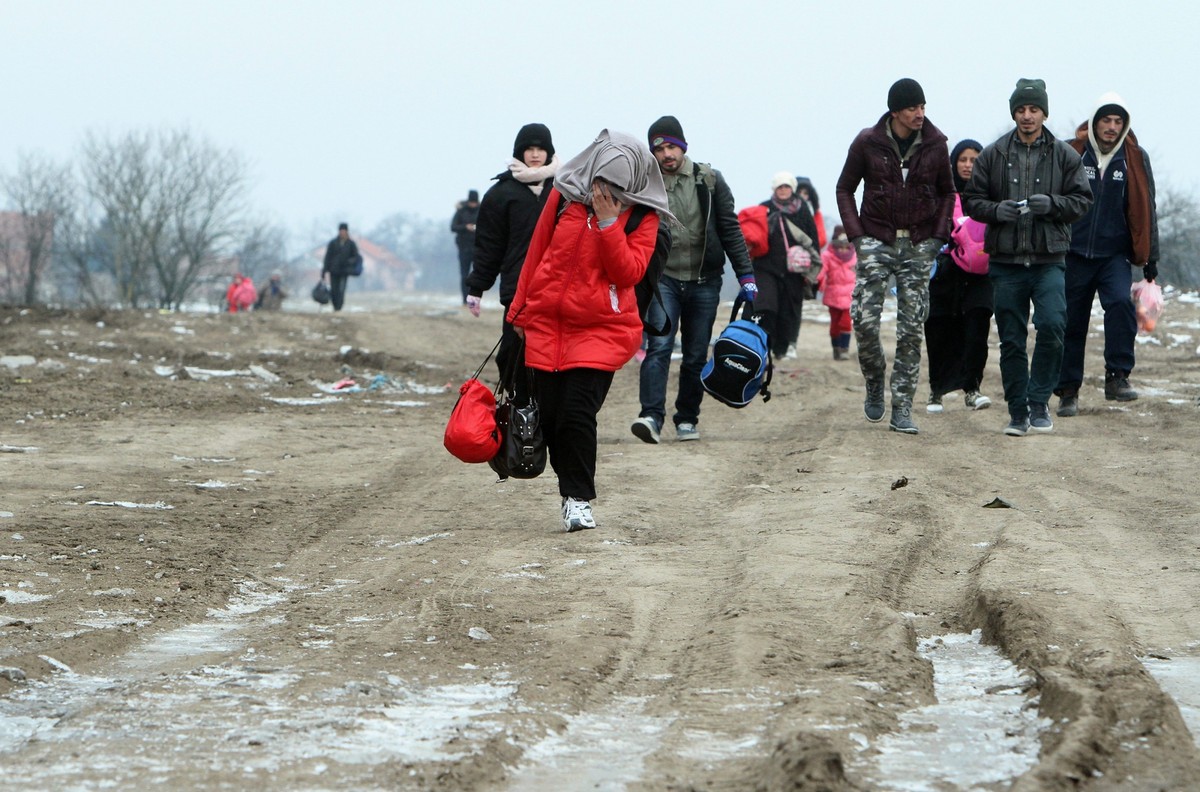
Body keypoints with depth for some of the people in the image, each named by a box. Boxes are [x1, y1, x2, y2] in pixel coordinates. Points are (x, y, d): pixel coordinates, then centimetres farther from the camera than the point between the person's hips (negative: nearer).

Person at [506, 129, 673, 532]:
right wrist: (519, 312, 14)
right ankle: (571, 488, 22)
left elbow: (629, 271, -12)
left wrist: (608, 221, -20)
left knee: (578, 413, -14)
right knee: (548, 415, 3)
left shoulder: (641, 216, -2)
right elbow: (536, 253, 12)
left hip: (602, 329, -3)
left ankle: (578, 499, -2)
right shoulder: (564, 195, 3)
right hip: (546, 323, 3)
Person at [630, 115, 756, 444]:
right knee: (659, 347, -17)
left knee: (696, 355, 6)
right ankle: (651, 416, -24)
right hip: (663, 278, -1)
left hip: (704, 281, 1)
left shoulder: (709, 180, 3)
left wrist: (745, 275, 0)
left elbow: (730, 229, 5)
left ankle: (687, 419, 18)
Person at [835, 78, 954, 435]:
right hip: (877, 241, -1)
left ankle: (902, 410, 2)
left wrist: (939, 235, 2)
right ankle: (875, 383, 16)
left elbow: (946, 192, 14)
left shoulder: (935, 144, 1)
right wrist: (856, 234, -4)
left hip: (919, 245, 1)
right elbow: (845, 189, 7)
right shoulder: (867, 143, -3)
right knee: (865, 319, -11)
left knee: (912, 330, -2)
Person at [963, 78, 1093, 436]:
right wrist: (996, 210, -13)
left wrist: (1052, 204, -14)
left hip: (1049, 261, -1)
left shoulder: (1064, 156, 6)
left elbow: (1081, 201, 5)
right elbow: (972, 201, 8)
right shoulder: (993, 155, 6)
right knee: (1011, 340, 4)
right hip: (1006, 262, 1)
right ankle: (1018, 413, 14)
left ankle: (1039, 401, -5)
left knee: (1051, 326, -19)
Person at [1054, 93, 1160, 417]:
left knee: (1120, 302, -25)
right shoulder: (1071, 155, -3)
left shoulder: (1135, 159, 3)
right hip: (1074, 253, 0)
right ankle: (1067, 391, 16)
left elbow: (1145, 210, 9)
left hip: (1115, 254, 0)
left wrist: (1149, 257, 8)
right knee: (1072, 322, 4)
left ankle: (1117, 377, -19)